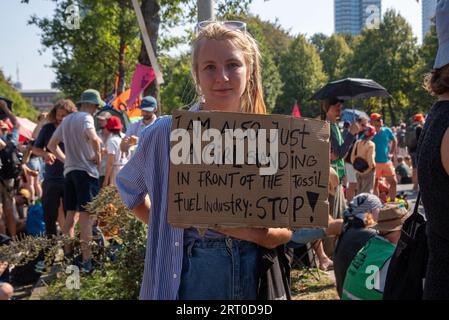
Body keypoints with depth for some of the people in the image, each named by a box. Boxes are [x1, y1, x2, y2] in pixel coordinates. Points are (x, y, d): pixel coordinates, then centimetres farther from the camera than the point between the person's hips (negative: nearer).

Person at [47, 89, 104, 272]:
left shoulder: (67, 120, 16)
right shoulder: (85, 118, -9)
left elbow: (51, 145, 21)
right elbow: (93, 138, -29)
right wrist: (98, 156, -14)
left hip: (69, 171, 8)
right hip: (86, 171, -8)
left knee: (71, 215, 14)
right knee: (86, 216, -9)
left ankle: (67, 255, 20)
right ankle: (86, 261, -11)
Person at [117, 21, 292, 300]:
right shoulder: (168, 133, -8)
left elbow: (286, 228, 2)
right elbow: (129, 188, 9)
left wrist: (254, 232, -17)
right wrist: (166, 228, -2)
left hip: (256, 276, 3)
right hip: (191, 275, -2)